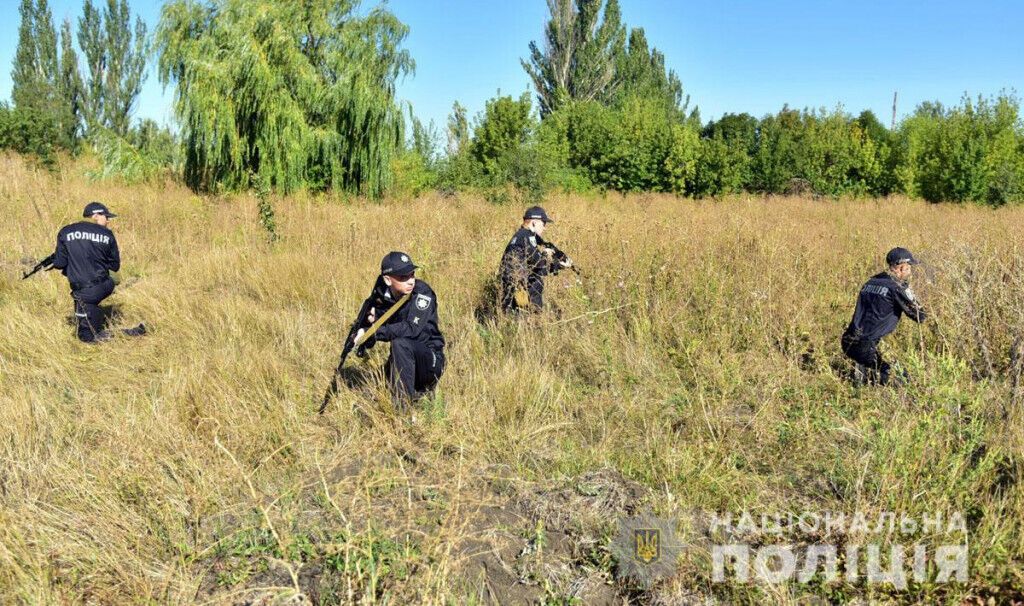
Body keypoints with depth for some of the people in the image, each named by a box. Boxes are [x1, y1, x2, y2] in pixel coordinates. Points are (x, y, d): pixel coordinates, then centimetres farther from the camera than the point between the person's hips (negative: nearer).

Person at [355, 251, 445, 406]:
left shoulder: (422, 292, -19)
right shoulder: (381, 295, -2)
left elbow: (412, 329, -32)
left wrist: (373, 332, -31)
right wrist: (370, 321, -21)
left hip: (431, 361, -6)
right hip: (402, 362, 6)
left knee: (401, 343, -33)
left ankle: (403, 406, -24)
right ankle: (419, 390, 24)